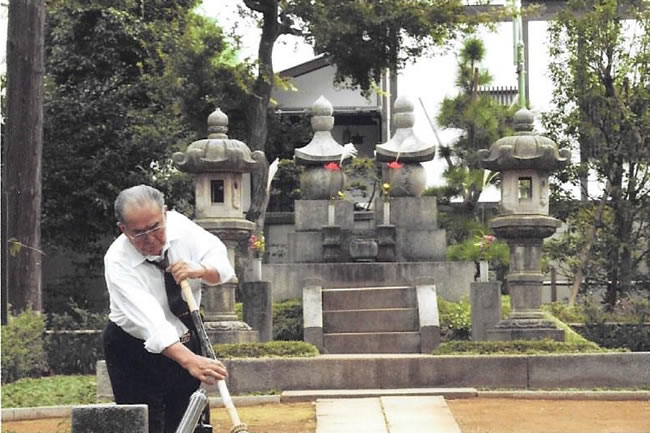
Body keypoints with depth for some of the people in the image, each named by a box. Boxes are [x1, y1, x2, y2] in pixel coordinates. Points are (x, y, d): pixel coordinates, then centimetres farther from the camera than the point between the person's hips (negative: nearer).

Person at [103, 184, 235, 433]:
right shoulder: (118, 262, -28)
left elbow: (223, 265, -6)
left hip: (185, 343, 5)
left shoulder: (178, 224, -14)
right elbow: (150, 322, -41)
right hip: (135, 354, -5)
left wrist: (199, 270, -30)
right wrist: (189, 360, -54)